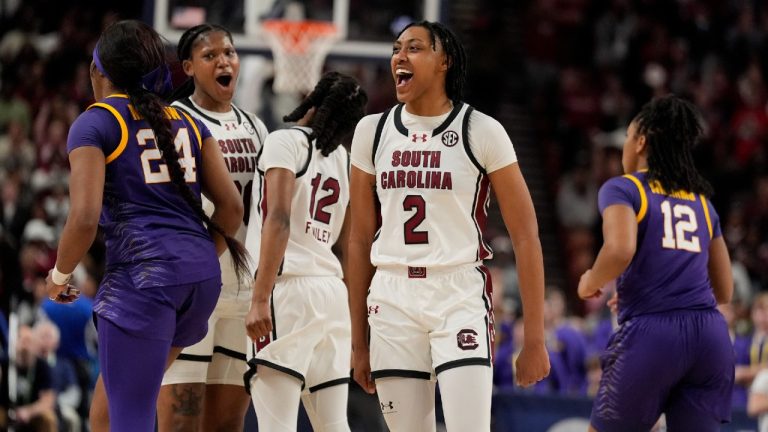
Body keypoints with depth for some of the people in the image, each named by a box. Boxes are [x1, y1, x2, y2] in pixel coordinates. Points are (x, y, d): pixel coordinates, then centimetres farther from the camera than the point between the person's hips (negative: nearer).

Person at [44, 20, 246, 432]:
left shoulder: (94, 124, 0)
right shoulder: (187, 123, 17)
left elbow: (84, 219, -10)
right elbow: (231, 206, 12)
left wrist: (59, 276, 6)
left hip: (142, 274, -7)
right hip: (202, 274, 7)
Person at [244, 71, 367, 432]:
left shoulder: (286, 142, -4)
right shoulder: (343, 160, 16)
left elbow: (279, 221, -15)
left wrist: (260, 299, -19)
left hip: (290, 286, -7)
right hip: (333, 291, 7)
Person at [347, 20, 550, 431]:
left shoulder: (481, 131, -2)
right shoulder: (372, 131, 9)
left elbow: (525, 236, -2)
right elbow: (360, 239, 14)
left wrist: (534, 339, -7)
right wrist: (358, 341, 13)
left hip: (460, 295, -4)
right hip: (392, 300, 4)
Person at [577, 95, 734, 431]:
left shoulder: (622, 189, 3)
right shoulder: (702, 201, 21)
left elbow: (619, 251, -17)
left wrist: (590, 283, 3)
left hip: (651, 334, -5)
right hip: (710, 335, 5)